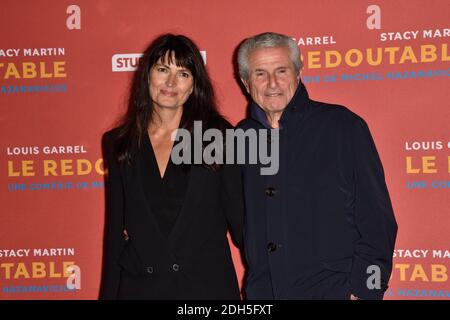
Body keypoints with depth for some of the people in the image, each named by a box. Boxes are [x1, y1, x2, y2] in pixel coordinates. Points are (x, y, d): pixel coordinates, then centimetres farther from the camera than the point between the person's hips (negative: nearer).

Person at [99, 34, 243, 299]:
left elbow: (238, 215, 2)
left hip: (208, 285, -2)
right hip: (138, 287, 2)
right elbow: (115, 229, 9)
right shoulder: (118, 143, 6)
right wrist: (109, 292, 7)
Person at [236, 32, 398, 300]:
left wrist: (364, 291, -13)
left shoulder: (342, 125, -5)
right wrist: (256, 289, 5)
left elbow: (376, 220, -7)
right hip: (263, 292, 4)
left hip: (335, 290, -3)